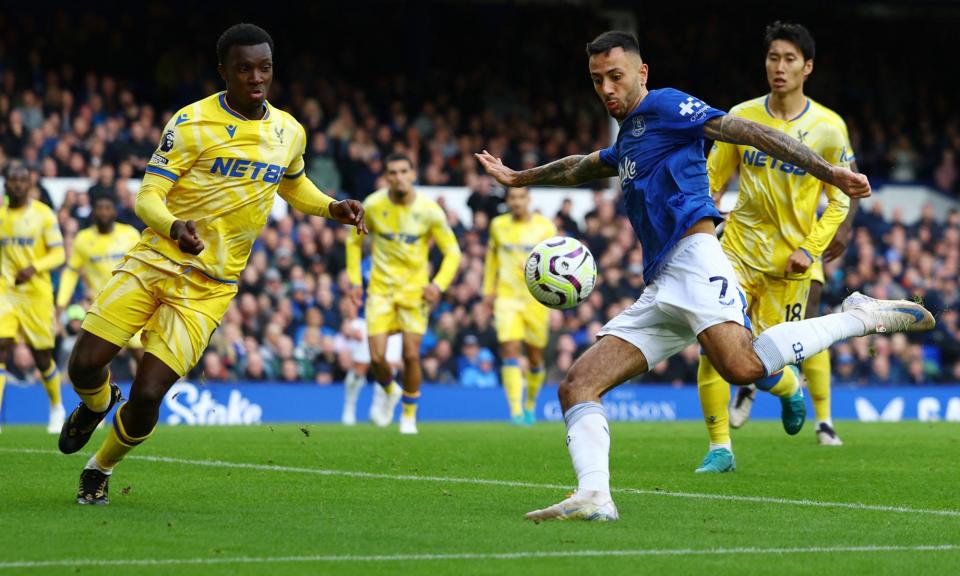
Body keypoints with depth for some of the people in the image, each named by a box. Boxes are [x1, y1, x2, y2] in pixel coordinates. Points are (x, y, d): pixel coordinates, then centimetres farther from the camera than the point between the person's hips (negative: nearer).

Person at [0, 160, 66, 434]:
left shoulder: (43, 214, -3)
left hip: (36, 292, -2)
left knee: (42, 356, 6)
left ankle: (57, 406, 31)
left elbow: (58, 253, -6)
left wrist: (34, 268, -21)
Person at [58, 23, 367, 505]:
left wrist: (333, 208, 7)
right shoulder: (192, 123, -9)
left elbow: (294, 186, 27)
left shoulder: (289, 133, 5)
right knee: (84, 364, -10)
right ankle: (97, 403, 30)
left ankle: (102, 467, 20)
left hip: (209, 287, 2)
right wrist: (174, 226, -35)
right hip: (155, 262, -1)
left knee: (147, 396, -10)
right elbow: (148, 197, -13)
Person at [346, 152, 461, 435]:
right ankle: (387, 390, 27)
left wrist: (439, 284, -15)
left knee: (411, 356, -8)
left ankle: (409, 415, 14)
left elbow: (452, 252, -1)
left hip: (415, 290, -1)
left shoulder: (429, 210, -10)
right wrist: (355, 281, 2)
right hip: (380, 288, 1)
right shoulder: (373, 205, -7)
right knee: (377, 358, -9)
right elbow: (354, 241, 10)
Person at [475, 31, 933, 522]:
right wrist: (517, 178, 66)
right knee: (577, 386, -5)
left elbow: (749, 133, -4)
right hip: (658, 293, 9)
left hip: (693, 258, -9)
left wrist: (829, 172, -13)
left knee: (742, 366, -34)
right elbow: (581, 168, 54)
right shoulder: (628, 139, 31)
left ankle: (861, 316, -17)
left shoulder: (664, 106, 5)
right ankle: (593, 496, -22)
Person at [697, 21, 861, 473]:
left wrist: (811, 249, -11)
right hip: (739, 249, 1)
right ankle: (719, 448, -6)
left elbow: (839, 201, 1)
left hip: (790, 260, -1)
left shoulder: (828, 128, -6)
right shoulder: (741, 117, 0)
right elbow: (712, 181, 9)